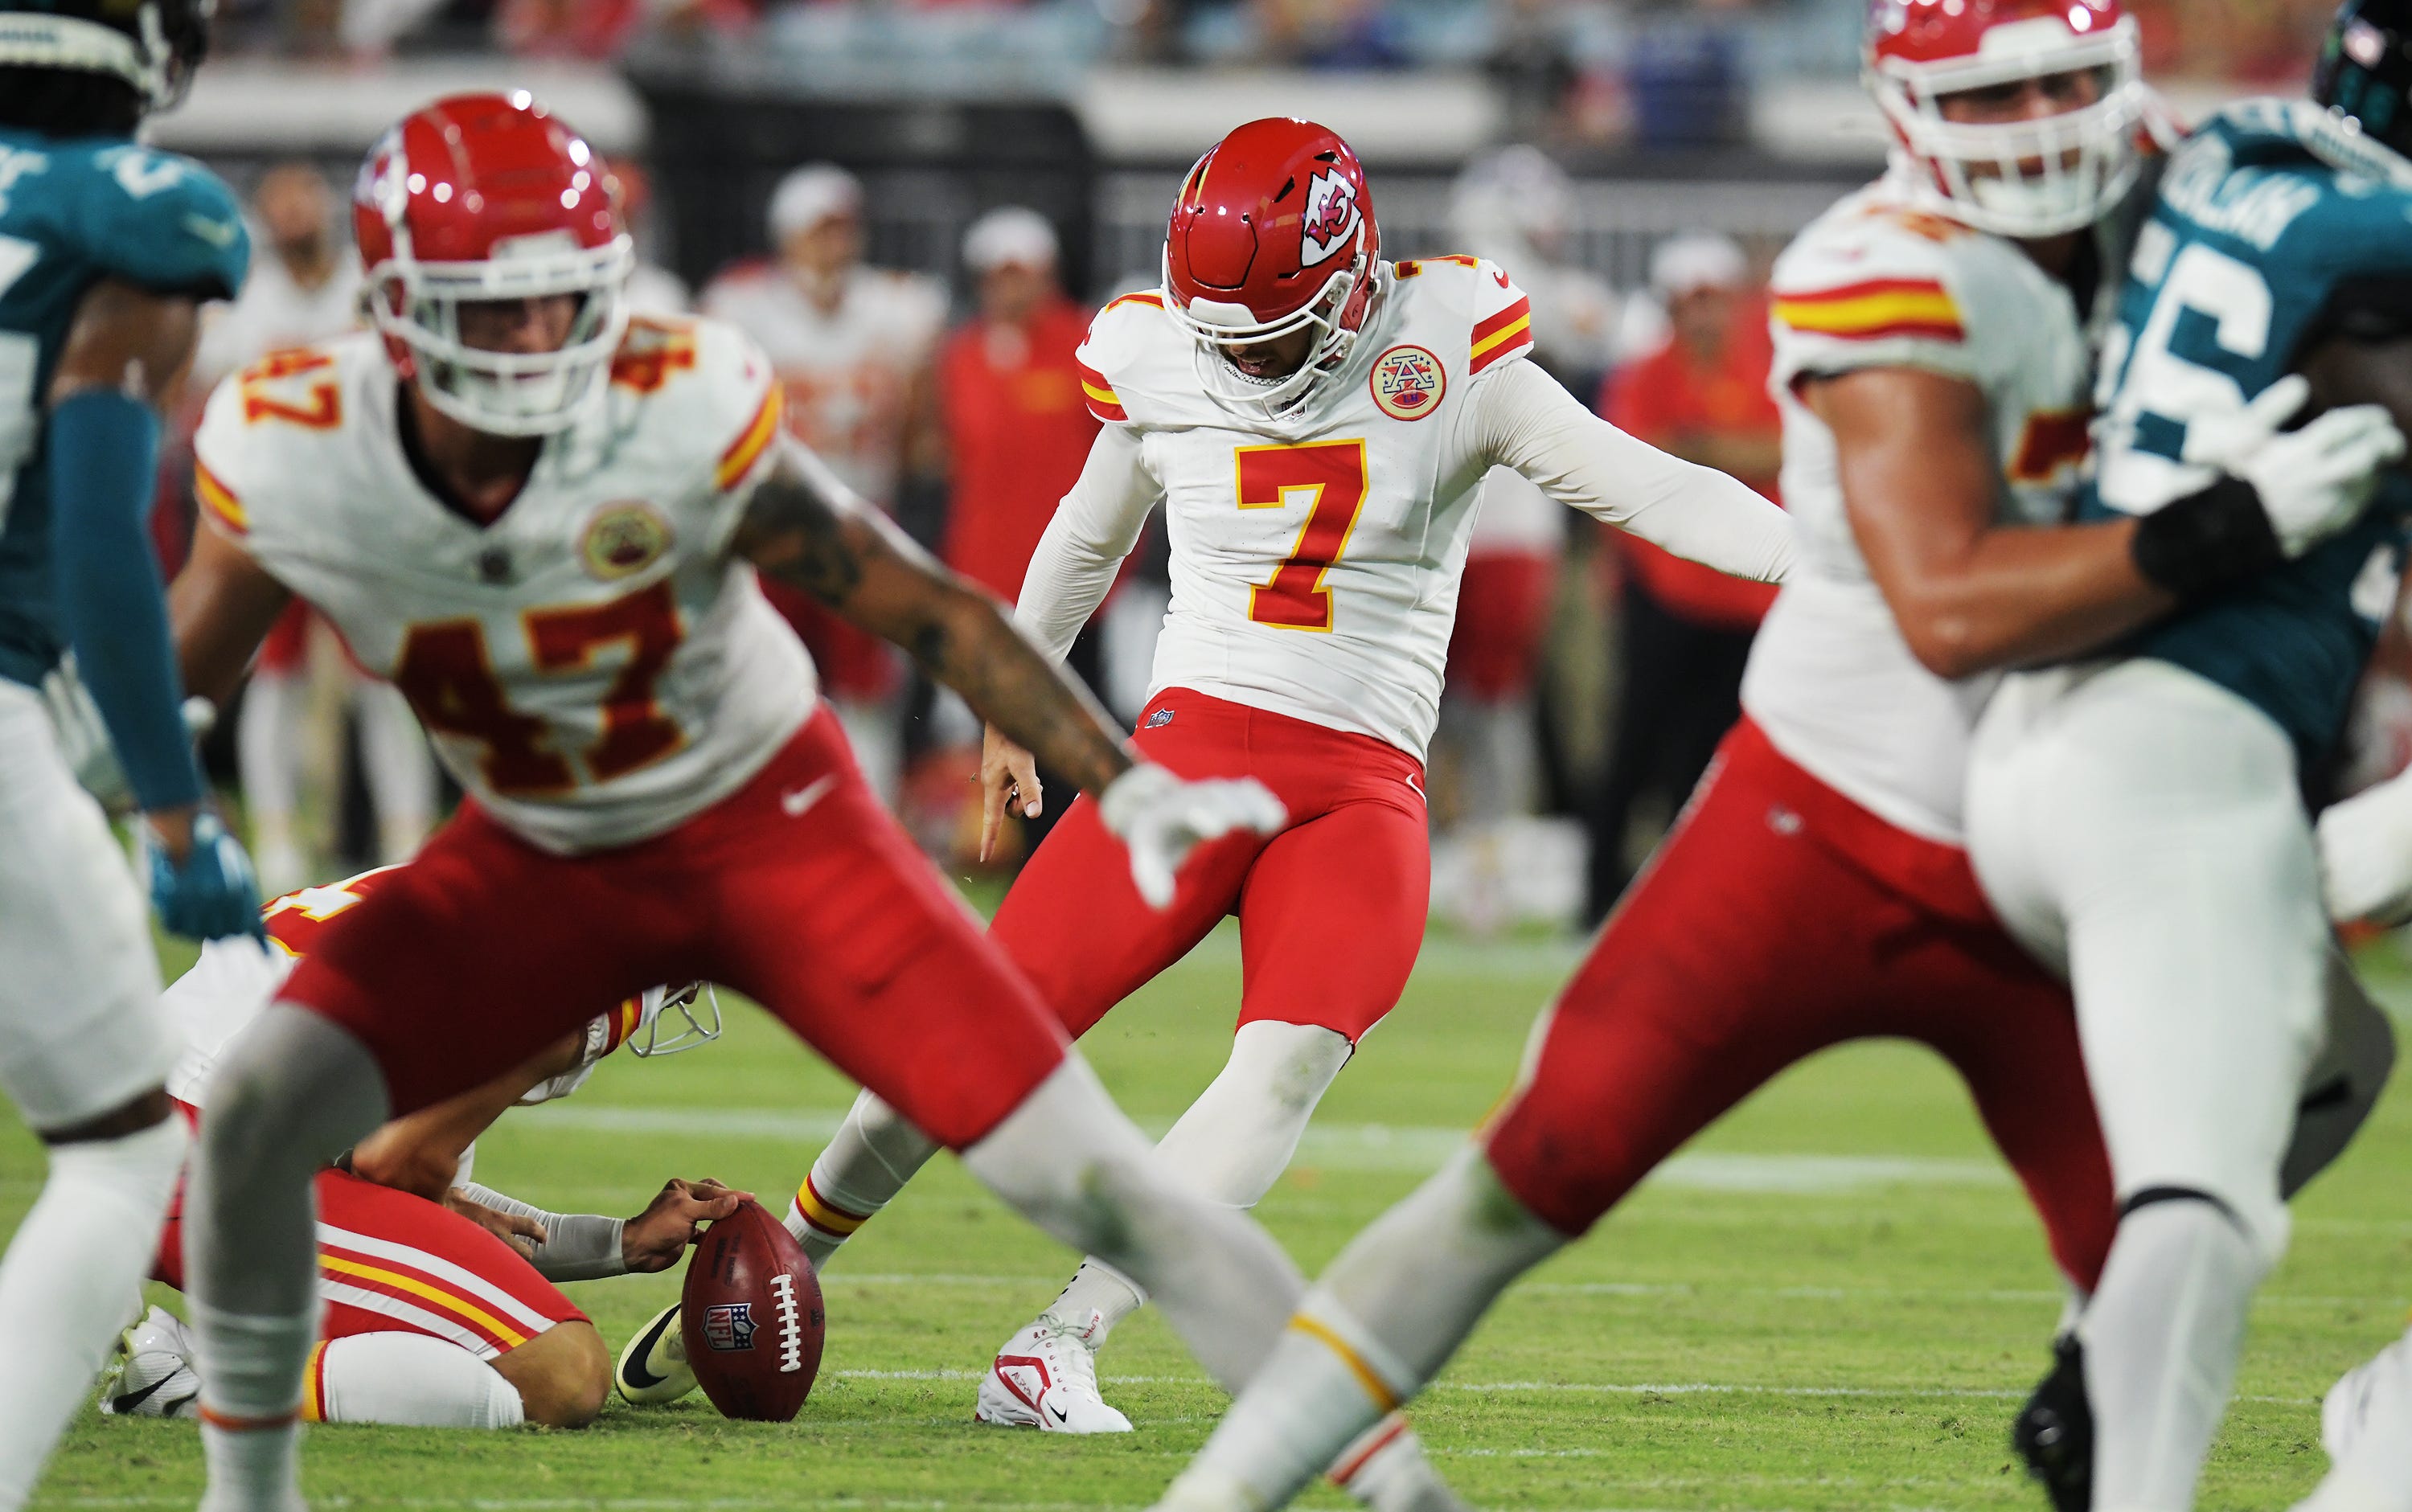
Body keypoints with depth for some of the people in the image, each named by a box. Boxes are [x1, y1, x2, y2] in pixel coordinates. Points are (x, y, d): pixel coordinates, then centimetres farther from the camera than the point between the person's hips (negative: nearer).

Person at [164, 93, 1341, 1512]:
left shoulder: (682, 415, -27)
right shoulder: (292, 459, -20)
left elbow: (923, 607, -17)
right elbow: (172, 670, -1)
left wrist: (1127, 783, -20)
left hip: (770, 822, -3)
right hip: (541, 862, 3)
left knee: (1090, 1180, -11)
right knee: (256, 1116, -16)